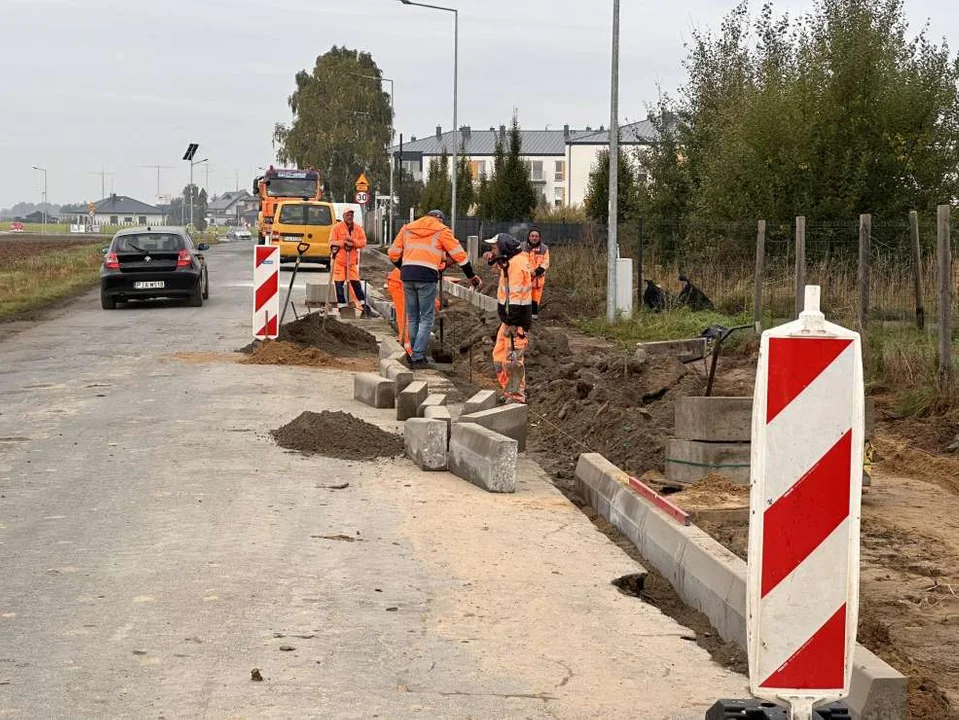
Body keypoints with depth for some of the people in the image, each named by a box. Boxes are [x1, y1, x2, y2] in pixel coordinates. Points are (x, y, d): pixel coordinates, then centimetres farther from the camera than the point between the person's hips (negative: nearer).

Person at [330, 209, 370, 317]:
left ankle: (363, 304, 7)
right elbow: (332, 242, -8)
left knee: (356, 282, 2)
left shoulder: (358, 228, 7)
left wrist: (353, 241, -16)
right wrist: (343, 242, -21)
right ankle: (342, 304, 6)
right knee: (339, 283, -1)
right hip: (339, 260, -2)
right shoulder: (336, 228, -3)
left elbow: (363, 242, 1)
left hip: (352, 260, 2)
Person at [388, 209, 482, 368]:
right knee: (426, 319, 1)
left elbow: (393, 254, 18)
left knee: (412, 318, 14)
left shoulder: (407, 228, 19)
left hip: (407, 275, 4)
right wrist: (471, 276, 15)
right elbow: (459, 255, 7)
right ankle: (418, 357, -5)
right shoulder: (441, 231, 8)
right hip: (427, 276, -4)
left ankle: (413, 355, 17)